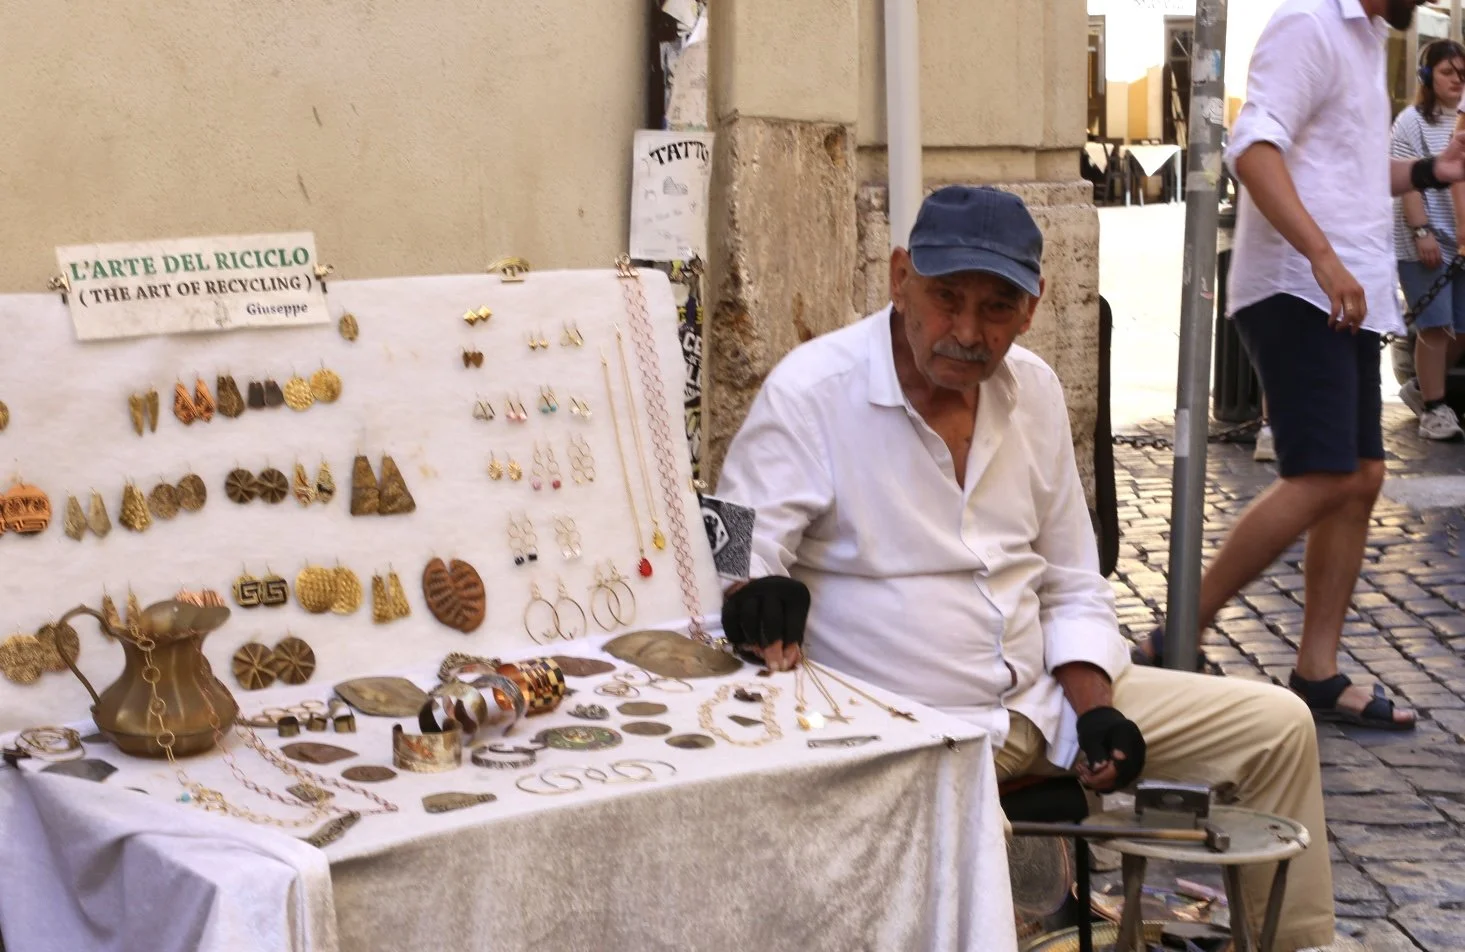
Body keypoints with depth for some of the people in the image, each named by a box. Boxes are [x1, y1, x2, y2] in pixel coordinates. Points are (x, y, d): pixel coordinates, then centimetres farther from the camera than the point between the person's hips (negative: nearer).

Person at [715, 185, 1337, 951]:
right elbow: (729, 566, -16)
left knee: (1277, 726, 6)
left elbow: (1071, 586, 15)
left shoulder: (1033, 390, 7)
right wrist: (759, 599, -41)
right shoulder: (808, 393, -13)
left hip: (1043, 698, 7)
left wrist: (1095, 710, -1)